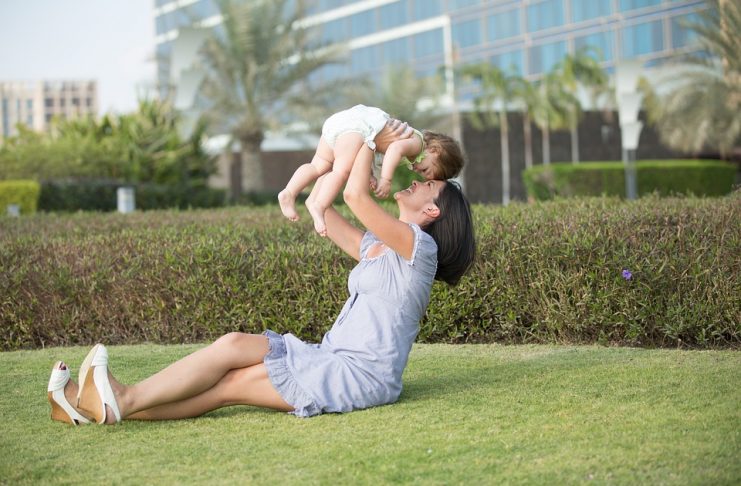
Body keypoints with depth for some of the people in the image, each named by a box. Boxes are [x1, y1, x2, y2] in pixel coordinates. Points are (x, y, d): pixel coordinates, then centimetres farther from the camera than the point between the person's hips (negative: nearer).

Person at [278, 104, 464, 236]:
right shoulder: (417, 143, 0)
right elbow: (395, 148, -23)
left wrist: (370, 175, 13)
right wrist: (386, 179, -26)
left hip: (336, 122, 9)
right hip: (356, 124, -9)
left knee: (319, 166, 5)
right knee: (343, 170, -22)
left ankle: (289, 193, -10)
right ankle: (318, 206, -37)